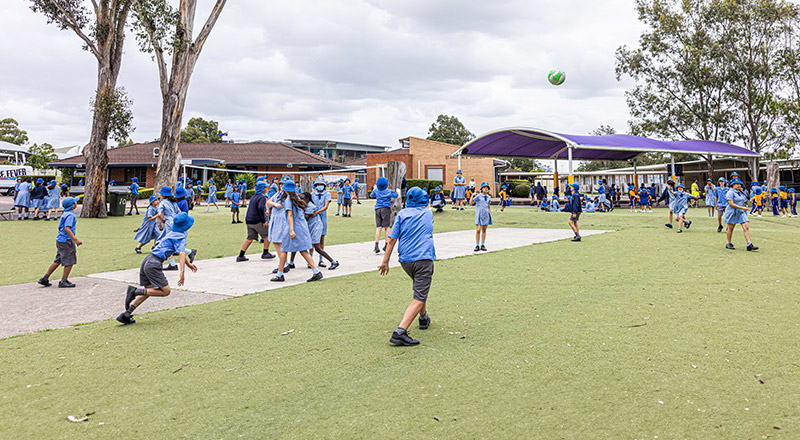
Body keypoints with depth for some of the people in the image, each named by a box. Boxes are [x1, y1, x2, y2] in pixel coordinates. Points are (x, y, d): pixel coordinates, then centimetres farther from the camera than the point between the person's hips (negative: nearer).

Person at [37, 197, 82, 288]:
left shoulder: (66, 214, 15)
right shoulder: (70, 215, -15)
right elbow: (67, 228, -24)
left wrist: (74, 239, 28)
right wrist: (75, 240, -27)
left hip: (60, 240, 9)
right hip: (66, 240, -9)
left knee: (58, 261, 14)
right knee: (69, 262, -1)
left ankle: (44, 279, 16)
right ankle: (63, 281, 3)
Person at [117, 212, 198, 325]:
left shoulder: (172, 233, 21)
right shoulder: (182, 237, -6)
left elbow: (180, 251, 36)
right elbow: (181, 254, -22)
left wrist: (189, 264, 44)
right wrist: (182, 273, -30)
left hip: (147, 260, 9)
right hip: (154, 264, -9)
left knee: (149, 290, 15)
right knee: (166, 291, -3)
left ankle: (126, 315, 12)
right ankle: (135, 291, -13)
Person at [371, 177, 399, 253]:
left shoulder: (376, 191, 10)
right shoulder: (389, 191, 1)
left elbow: (371, 195, 31)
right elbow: (398, 196, 9)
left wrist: (374, 188, 48)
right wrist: (398, 191, 30)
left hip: (378, 209, 3)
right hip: (386, 209, -3)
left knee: (378, 227, -3)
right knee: (387, 227, 2)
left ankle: (376, 245, -13)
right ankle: (386, 245, -1)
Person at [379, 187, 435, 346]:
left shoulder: (402, 214, 6)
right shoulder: (428, 213, 12)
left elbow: (392, 239, -1)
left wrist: (385, 261, 2)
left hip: (405, 260, 3)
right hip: (424, 258, -3)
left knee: (419, 289, 29)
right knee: (419, 298, -11)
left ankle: (424, 318, 43)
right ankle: (400, 332, -26)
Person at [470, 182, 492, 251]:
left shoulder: (488, 197, 11)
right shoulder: (478, 196, -3)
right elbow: (471, 203, -10)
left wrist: (491, 216, 15)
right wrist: (472, 196, -23)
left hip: (486, 215, 4)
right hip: (479, 214, -4)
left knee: (484, 230, 6)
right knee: (478, 230, -8)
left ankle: (483, 245, 13)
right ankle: (477, 246, -1)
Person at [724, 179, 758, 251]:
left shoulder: (740, 192, 12)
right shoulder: (730, 192, -11)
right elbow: (731, 204, -20)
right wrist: (742, 208, -20)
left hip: (741, 212, 6)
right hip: (732, 212, -6)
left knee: (746, 227, -7)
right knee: (730, 228, 6)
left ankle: (749, 245, -11)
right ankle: (729, 244, 21)